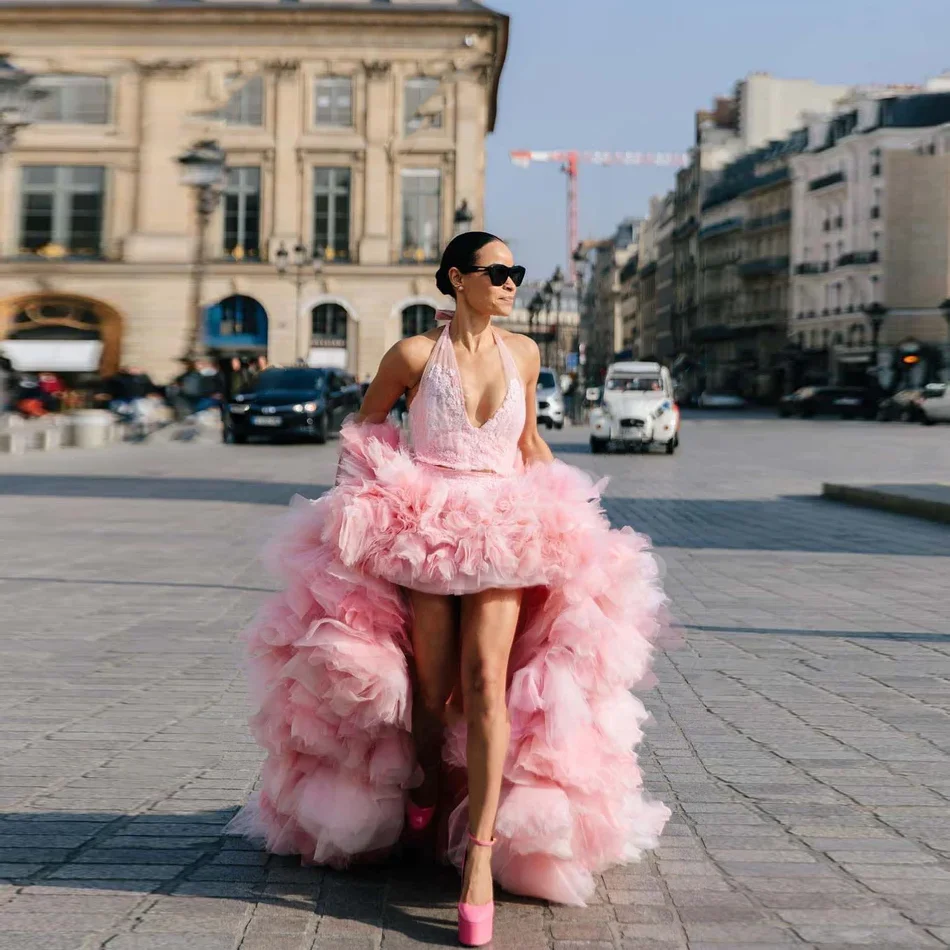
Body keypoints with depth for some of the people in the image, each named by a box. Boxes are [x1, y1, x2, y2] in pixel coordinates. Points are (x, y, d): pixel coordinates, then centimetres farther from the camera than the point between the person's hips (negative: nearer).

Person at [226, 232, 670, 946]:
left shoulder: (524, 353, 8)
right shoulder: (414, 354, -2)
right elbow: (365, 425, 13)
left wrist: (568, 506, 14)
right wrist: (355, 502, 7)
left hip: (503, 534, 2)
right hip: (422, 532, -1)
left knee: (486, 675, -18)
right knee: (433, 688, -4)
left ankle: (481, 853, -21)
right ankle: (429, 791, 30)